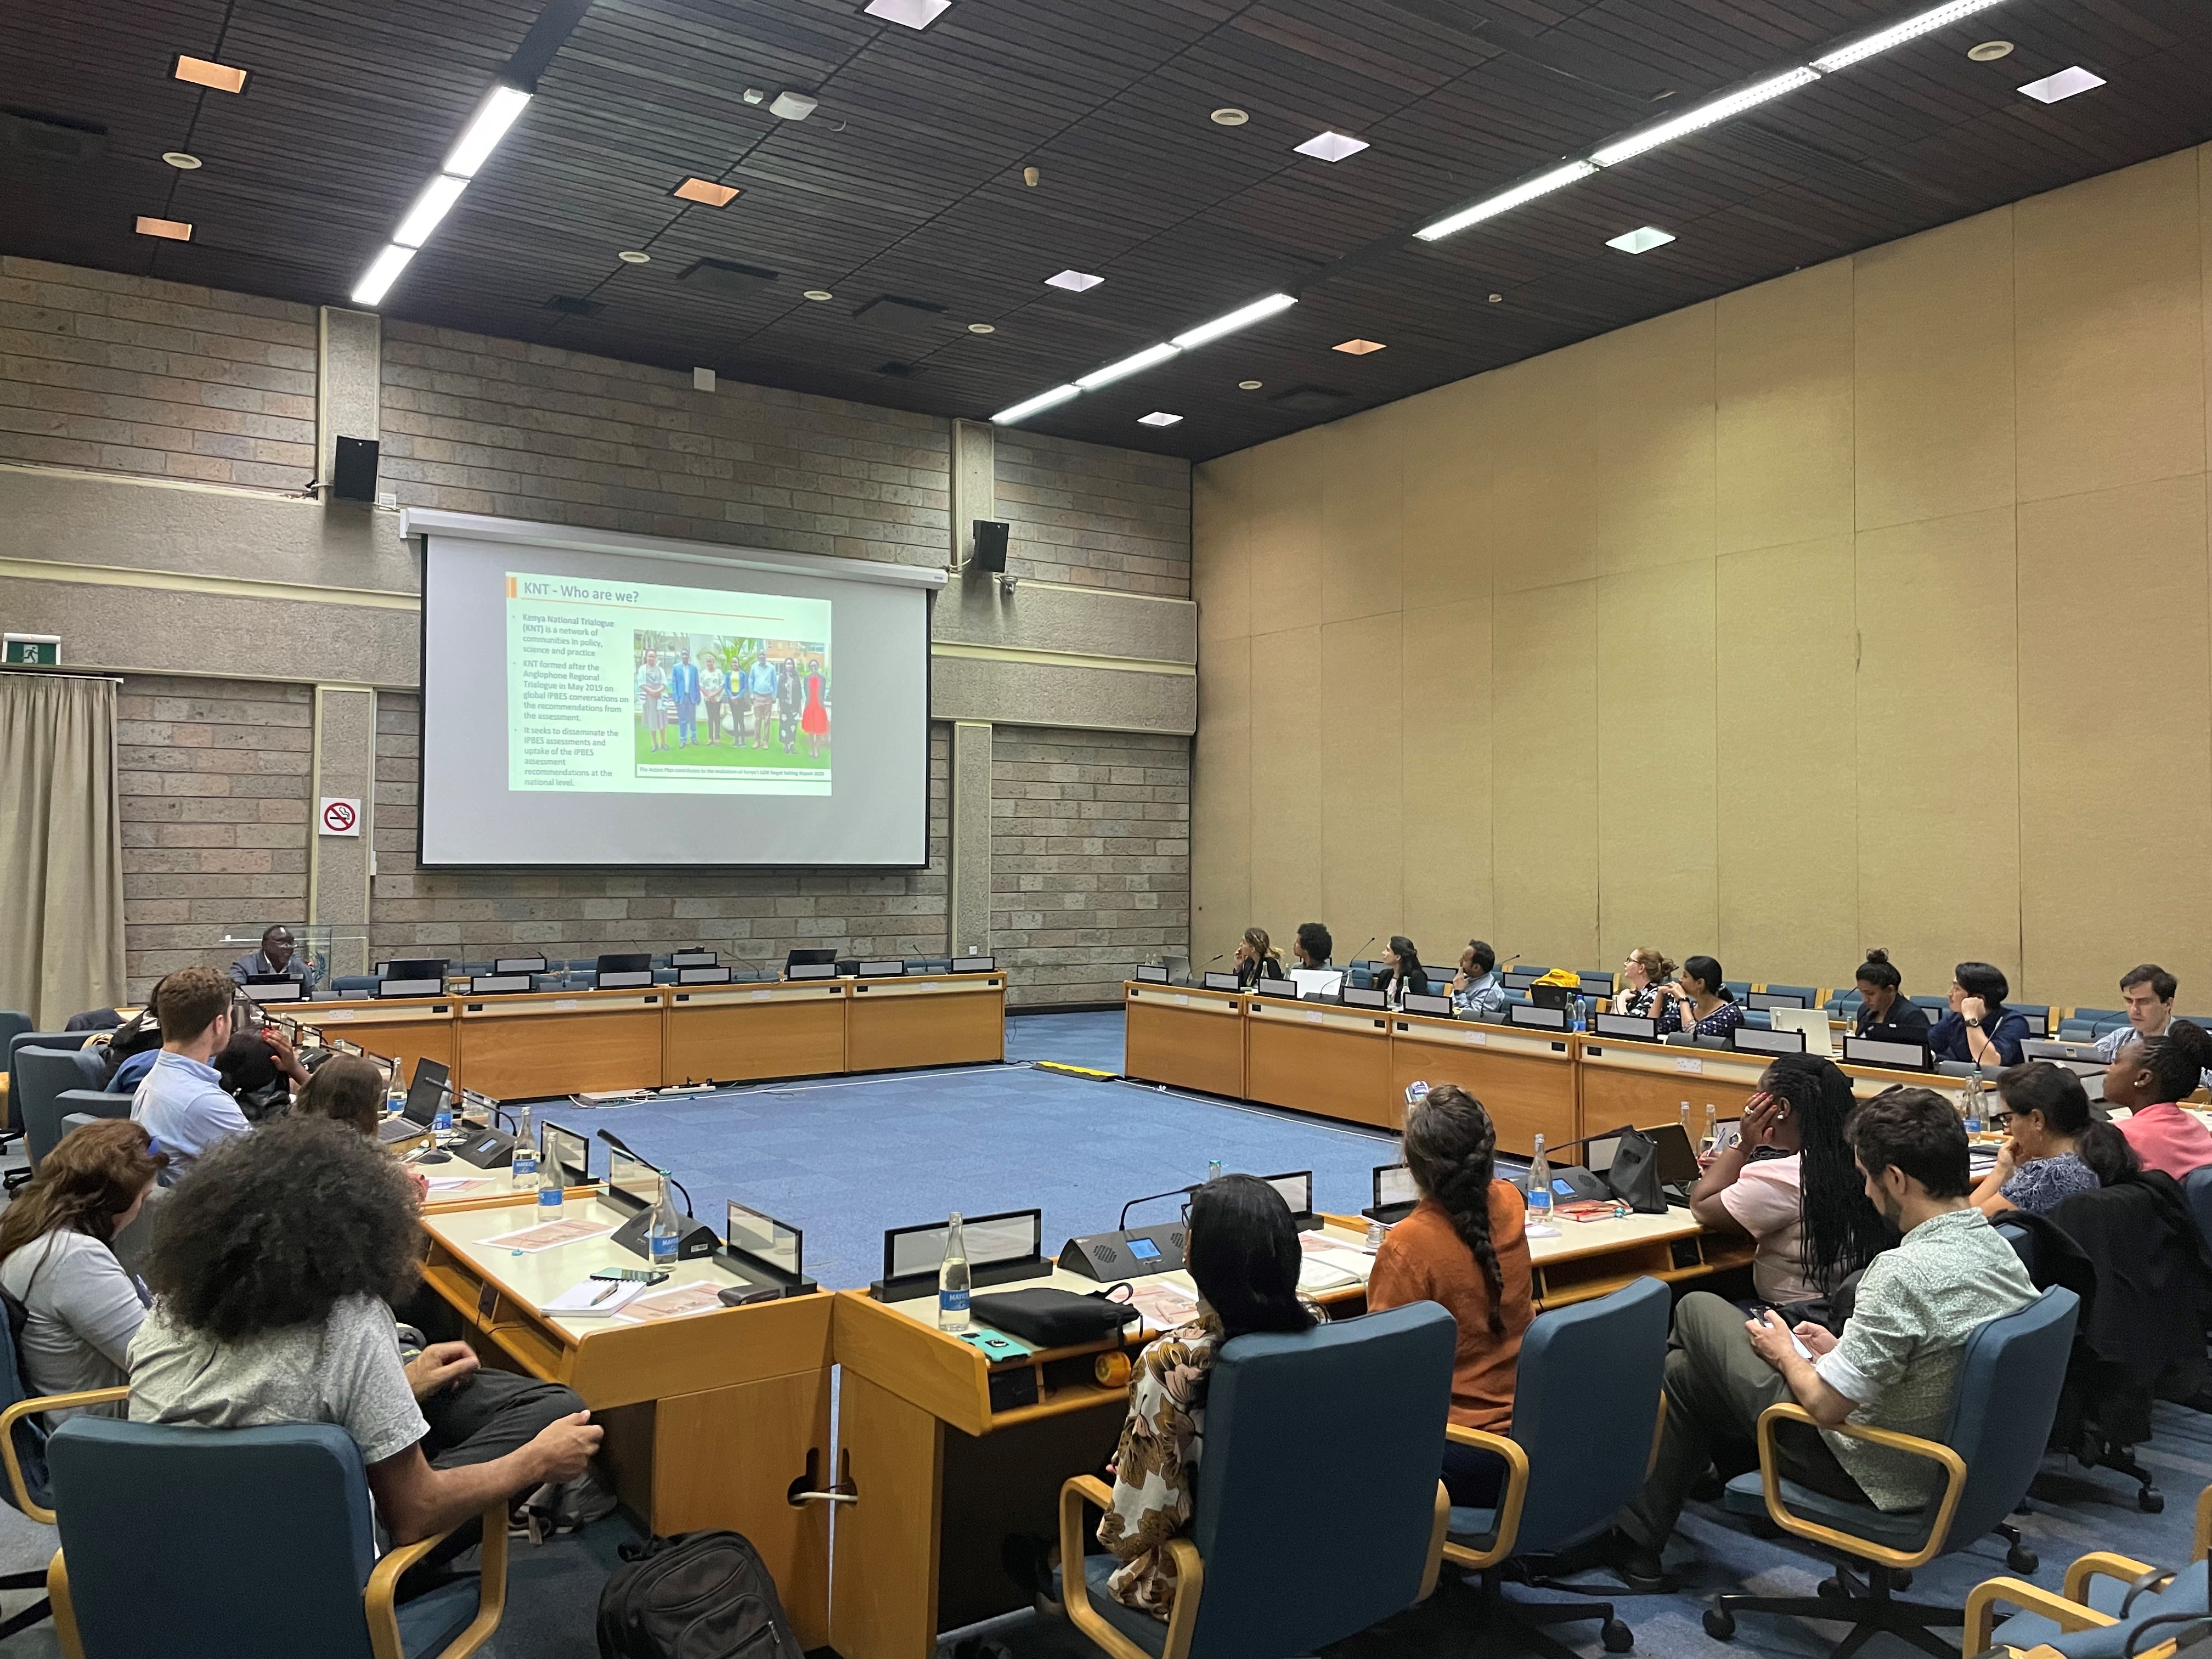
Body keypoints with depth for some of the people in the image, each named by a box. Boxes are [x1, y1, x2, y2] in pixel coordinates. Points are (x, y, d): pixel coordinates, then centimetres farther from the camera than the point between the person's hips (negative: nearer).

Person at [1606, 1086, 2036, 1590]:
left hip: (1871, 1477, -8)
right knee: (1685, 1373, 20)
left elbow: (1825, 1407, -26)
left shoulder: (1904, 1273, -33)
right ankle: (1637, 1537, 36)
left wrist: (1785, 1354, -6)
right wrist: (1842, 1351, 12)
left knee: (1696, 1308, 10)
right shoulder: (2002, 1253, -5)